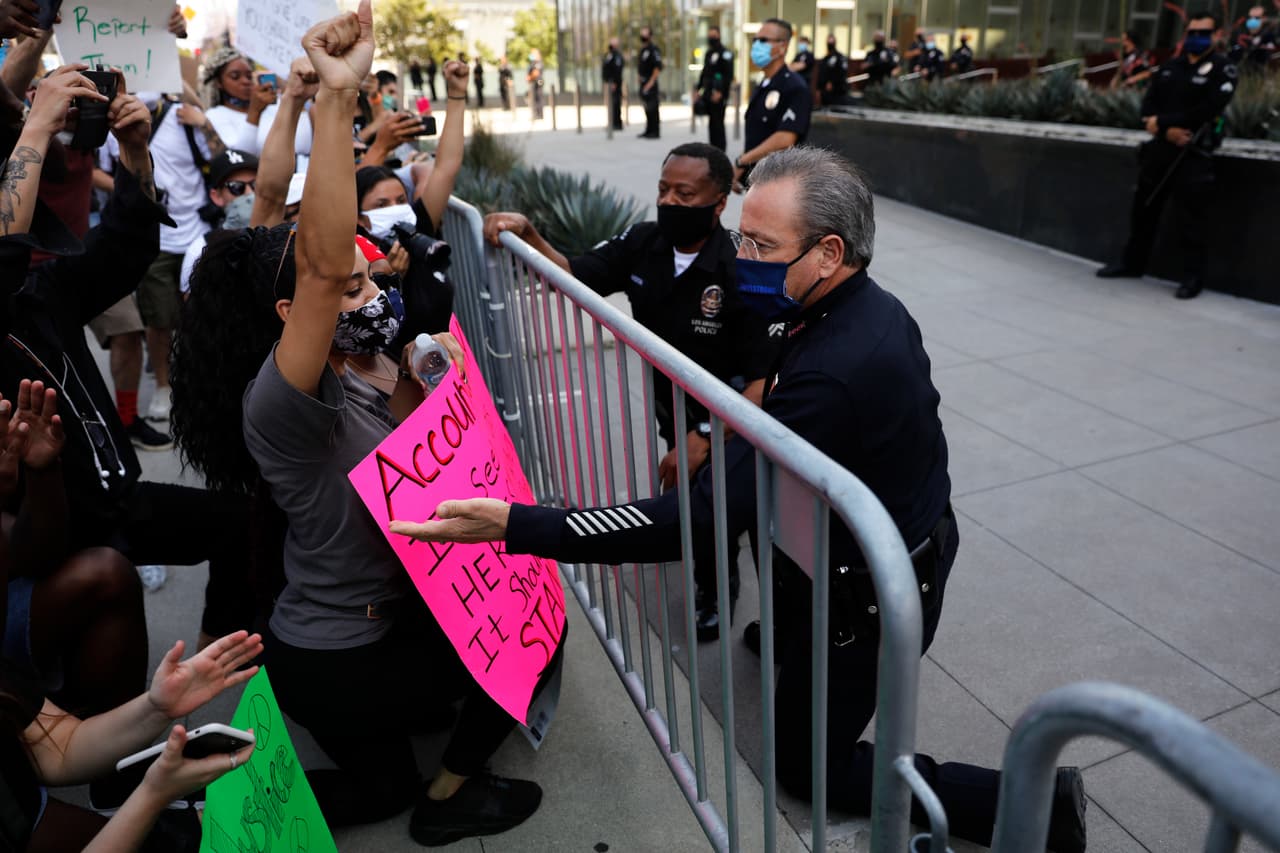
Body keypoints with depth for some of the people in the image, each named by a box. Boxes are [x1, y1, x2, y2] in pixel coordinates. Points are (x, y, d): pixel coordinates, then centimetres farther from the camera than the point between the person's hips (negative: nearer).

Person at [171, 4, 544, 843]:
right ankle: (450, 795, 18)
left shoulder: (344, 386, 1)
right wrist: (336, 99, -49)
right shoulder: (276, 405, -28)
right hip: (334, 667, -8)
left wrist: (412, 370, -2)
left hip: (378, 615, 8)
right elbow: (321, 265, -46)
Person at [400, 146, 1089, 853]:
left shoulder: (832, 375, -36)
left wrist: (515, 525, -40)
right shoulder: (875, 307, -5)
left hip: (873, 599, -8)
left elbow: (702, 517, -38)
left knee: (807, 766, 12)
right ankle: (788, 630, 37)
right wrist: (723, 445, 0)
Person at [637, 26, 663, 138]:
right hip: (643, 83, 9)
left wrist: (651, 82, -21)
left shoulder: (653, 49, -11)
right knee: (648, 108, 12)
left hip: (650, 83, -9)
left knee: (652, 108, -7)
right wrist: (641, 79, 17)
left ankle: (655, 132, -4)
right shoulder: (643, 49, 17)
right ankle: (649, 131, 18)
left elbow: (658, 67, -18)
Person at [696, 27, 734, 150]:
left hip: (719, 95, -8)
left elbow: (729, 75, -15)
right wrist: (699, 89, 17)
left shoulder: (725, 53, -8)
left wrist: (720, 92, -22)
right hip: (709, 93, 8)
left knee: (718, 122, -9)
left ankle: (720, 150, -5)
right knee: (712, 122, 11)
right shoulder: (709, 53, 18)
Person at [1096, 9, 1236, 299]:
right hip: (1160, 148, 6)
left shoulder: (1222, 69, -2)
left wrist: (1163, 121, -14)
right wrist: (1167, 130, -12)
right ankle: (1133, 263, 26)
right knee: (1143, 208, 12)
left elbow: (1208, 110, -15)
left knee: (1189, 217, -6)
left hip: (1194, 154, -5)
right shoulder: (1170, 67, 14)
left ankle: (1193, 277, 2)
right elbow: (1149, 104, 6)